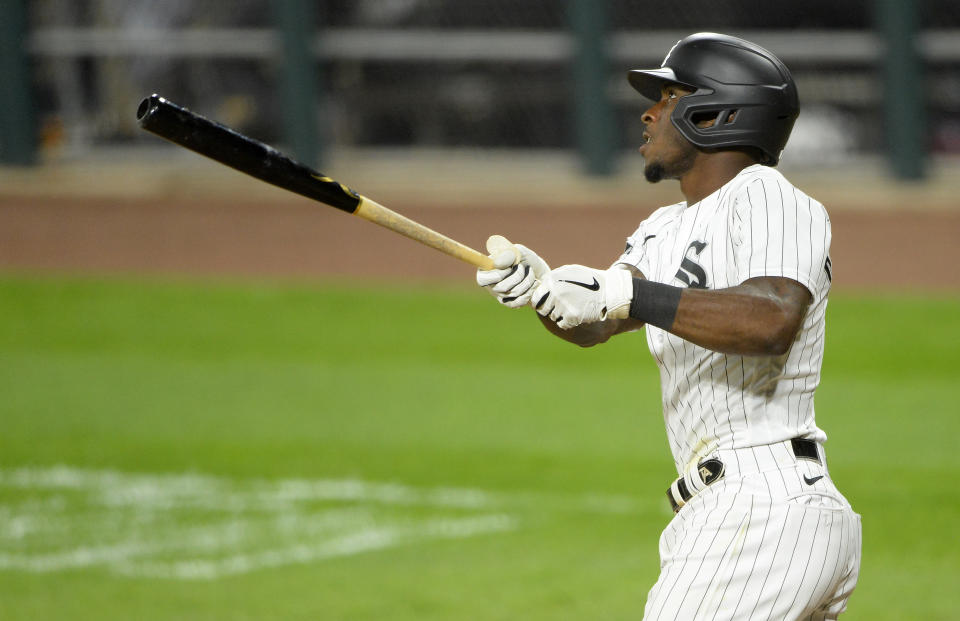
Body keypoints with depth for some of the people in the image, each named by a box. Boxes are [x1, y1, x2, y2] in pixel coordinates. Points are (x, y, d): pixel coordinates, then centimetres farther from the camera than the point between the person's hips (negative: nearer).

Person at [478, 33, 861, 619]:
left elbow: (771, 323, -26)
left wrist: (627, 295, -28)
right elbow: (590, 325, 7)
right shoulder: (667, 230, 22)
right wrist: (539, 283, -14)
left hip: (759, 517, -10)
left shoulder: (769, 200, -7)